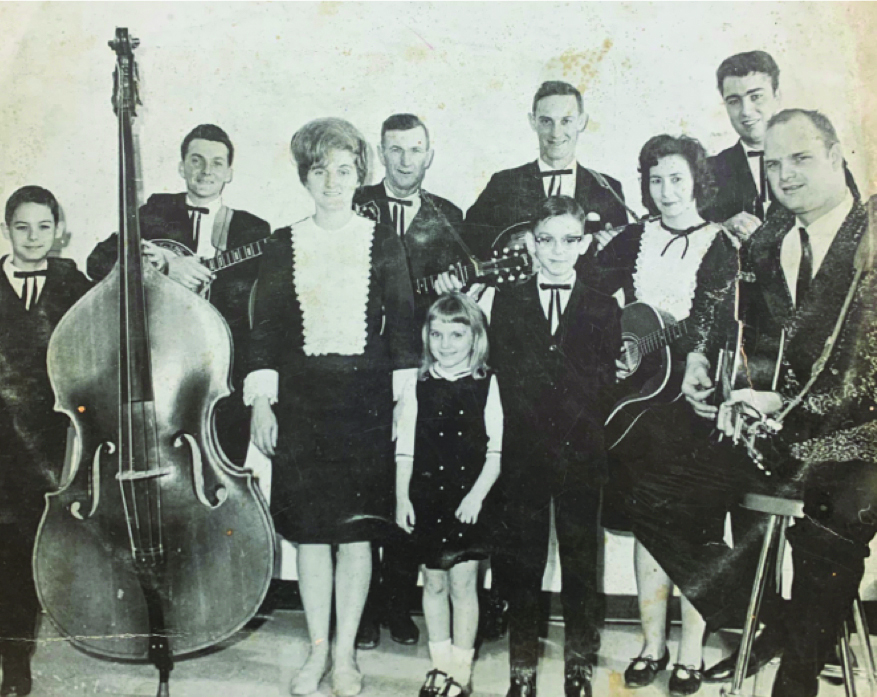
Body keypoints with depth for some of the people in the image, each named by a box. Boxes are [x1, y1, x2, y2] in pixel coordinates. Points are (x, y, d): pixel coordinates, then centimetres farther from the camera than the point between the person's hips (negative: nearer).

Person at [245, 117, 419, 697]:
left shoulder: (384, 242, 4)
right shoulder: (283, 246, 7)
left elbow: (403, 323, 3)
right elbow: (265, 326, 6)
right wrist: (262, 401, 0)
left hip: (365, 398, -1)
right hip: (301, 399, 1)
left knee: (356, 530, 2)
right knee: (309, 529, 6)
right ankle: (318, 650, 20)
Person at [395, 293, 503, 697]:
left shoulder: (486, 386, -3)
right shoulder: (418, 387, 2)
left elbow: (495, 452, -4)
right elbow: (405, 450, 4)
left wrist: (477, 494, -12)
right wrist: (402, 498, 1)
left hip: (469, 500, -2)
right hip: (427, 496, 2)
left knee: (463, 583, 2)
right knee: (434, 582, 12)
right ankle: (440, 664, 27)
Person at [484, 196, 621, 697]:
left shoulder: (604, 309, 6)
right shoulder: (506, 303, 7)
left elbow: (601, 386, -1)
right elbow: (508, 379, -1)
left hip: (581, 455, 0)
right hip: (524, 453, 0)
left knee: (581, 562, 9)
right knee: (522, 562, 7)